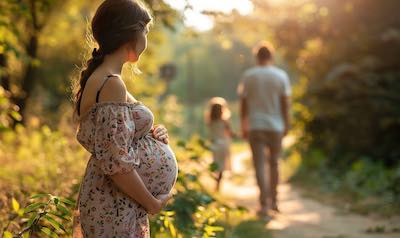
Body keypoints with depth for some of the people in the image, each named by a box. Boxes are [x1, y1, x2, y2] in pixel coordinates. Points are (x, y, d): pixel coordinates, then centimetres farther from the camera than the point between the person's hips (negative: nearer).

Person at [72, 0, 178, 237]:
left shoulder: (98, 77, 9)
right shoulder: (112, 84, -20)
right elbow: (116, 163, -24)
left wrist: (154, 134, 4)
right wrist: (153, 203, -12)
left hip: (120, 206, 9)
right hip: (117, 209, -9)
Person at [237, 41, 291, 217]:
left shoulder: (248, 76, -1)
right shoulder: (281, 75, -1)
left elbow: (243, 103, 0)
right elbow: (285, 103, -1)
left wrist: (244, 126, 8)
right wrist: (286, 124, 7)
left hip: (255, 126, -1)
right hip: (276, 126, 1)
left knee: (259, 165, 0)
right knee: (274, 163, 16)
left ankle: (264, 204, -7)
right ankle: (274, 201, 22)